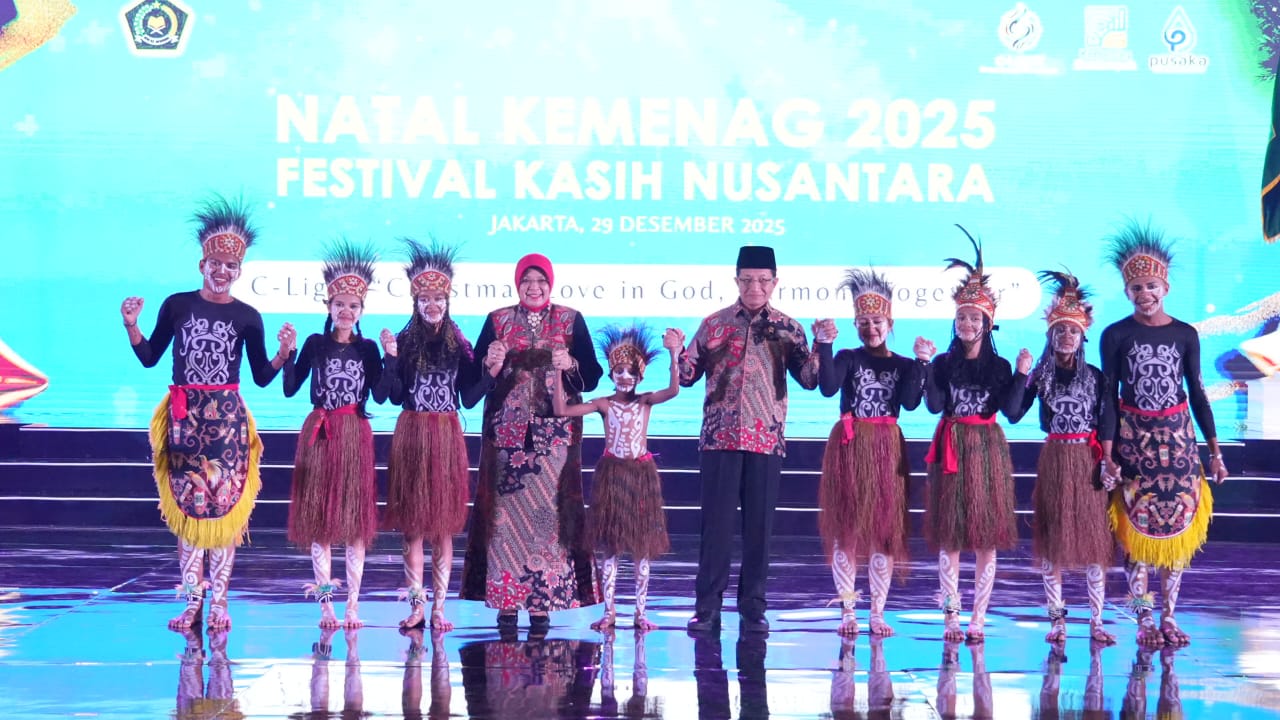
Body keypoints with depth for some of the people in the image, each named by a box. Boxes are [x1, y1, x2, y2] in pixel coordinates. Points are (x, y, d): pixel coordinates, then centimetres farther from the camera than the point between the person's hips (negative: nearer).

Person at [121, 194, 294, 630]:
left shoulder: (246, 316, 4)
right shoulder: (177, 305, 4)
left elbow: (262, 377, 6)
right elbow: (149, 358, 7)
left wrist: (284, 352, -9)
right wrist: (131, 325, -6)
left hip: (227, 419, 0)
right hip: (185, 417, 1)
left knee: (224, 504, -2)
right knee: (187, 504, 2)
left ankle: (219, 602, 4)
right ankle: (192, 602, 8)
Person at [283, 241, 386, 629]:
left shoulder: (367, 348, 5)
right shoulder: (315, 343, 4)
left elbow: (380, 395, -5)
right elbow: (289, 389, 0)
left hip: (355, 435, 0)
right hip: (319, 434, 0)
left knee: (355, 518, 0)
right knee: (319, 517, 0)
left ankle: (353, 604, 3)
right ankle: (326, 603, 7)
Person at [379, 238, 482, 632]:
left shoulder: (459, 345, 5)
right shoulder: (405, 341, 2)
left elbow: (469, 398, 3)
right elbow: (395, 395, -4)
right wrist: (391, 358, -13)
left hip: (447, 436, 1)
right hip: (411, 434, -1)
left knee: (444, 522, 2)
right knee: (412, 522, 0)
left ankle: (439, 606, 6)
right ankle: (416, 605, 7)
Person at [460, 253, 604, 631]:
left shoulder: (571, 321, 8)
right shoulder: (498, 321, 9)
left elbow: (592, 375, 4)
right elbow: (475, 377, 6)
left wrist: (571, 366, -15)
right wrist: (491, 364, -15)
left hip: (555, 434, -1)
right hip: (507, 432, 1)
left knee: (549, 510, -5)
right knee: (506, 509, -4)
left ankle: (543, 601, 0)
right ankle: (506, 599, 0)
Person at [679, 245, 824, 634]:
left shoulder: (787, 329, 7)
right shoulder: (714, 324, 7)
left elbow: (809, 380, 2)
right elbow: (688, 376, 7)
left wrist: (822, 345, -12)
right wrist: (677, 353, -12)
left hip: (766, 439, 0)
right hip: (720, 437, 0)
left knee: (759, 525, 3)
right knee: (716, 523, 0)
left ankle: (753, 608, 12)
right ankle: (707, 607, 6)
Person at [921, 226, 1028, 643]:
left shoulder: (999, 367, 5)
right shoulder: (943, 363, 4)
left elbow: (1011, 411, -6)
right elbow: (934, 405, -9)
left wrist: (1022, 375, -13)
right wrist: (925, 366, -14)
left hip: (988, 451, 0)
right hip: (951, 449, 0)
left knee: (988, 536, 1)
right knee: (948, 536, -1)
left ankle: (978, 618, 8)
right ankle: (951, 616, 6)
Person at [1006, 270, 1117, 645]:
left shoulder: (1095, 376, 4)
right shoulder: (1040, 376, 4)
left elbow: (1108, 423, 3)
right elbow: (1013, 414, -6)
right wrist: (1020, 374, -13)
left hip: (1088, 461, 0)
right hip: (1053, 460, 0)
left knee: (1094, 537, -1)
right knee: (1052, 541, 2)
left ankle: (1096, 620, 4)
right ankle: (1057, 618, 10)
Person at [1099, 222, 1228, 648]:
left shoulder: (1185, 335, 2)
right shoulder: (1116, 335, -4)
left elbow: (1197, 394, 6)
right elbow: (1107, 398, -3)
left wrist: (1215, 451, 5)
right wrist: (1107, 455, -8)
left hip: (1177, 439, 2)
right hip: (1133, 440, -2)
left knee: (1177, 525, 4)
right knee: (1136, 528, -1)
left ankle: (1169, 615, 14)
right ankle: (1144, 620, 7)